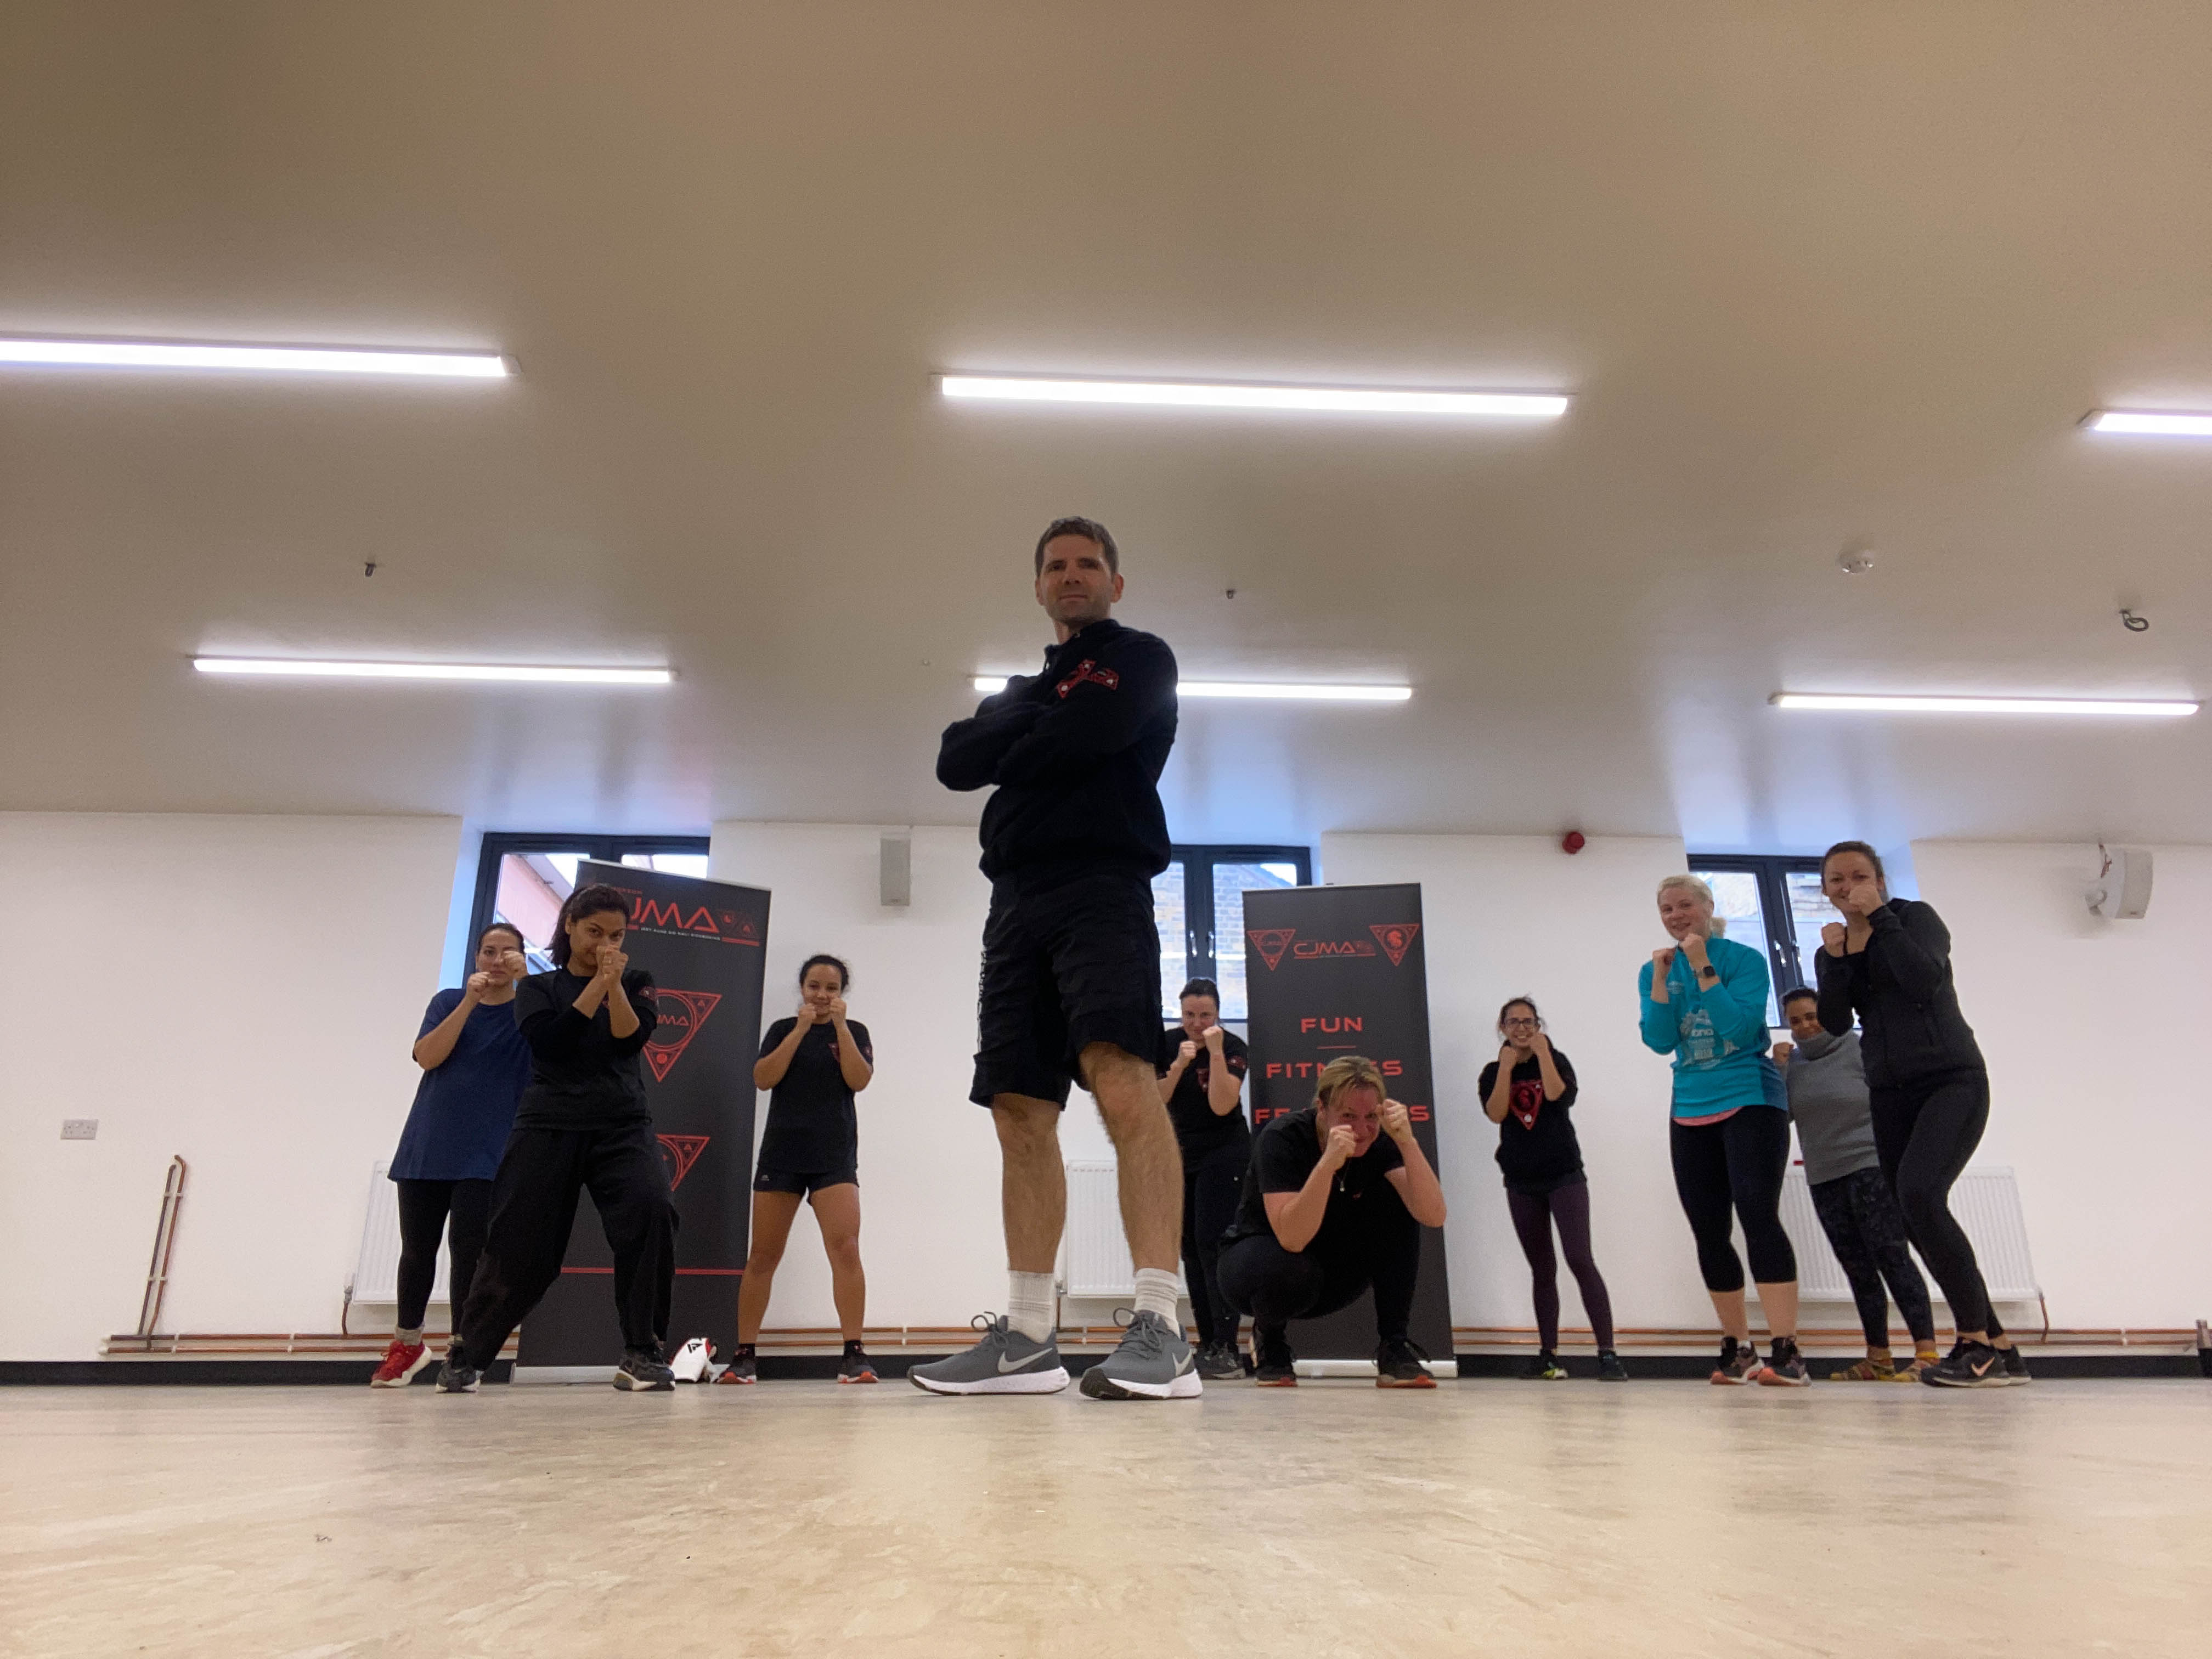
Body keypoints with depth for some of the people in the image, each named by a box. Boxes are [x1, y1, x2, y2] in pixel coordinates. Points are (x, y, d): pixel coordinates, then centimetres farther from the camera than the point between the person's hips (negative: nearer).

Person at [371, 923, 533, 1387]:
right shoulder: (448, 1002, 8)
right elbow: (426, 1056, -8)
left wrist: (525, 977, -32)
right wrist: (469, 1002, -17)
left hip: (486, 1155, -3)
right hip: (427, 1147, 3)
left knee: (469, 1252, -9)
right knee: (417, 1250, 12)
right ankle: (407, 1345, 33)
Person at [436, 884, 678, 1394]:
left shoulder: (635, 983, 11)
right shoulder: (537, 987, 10)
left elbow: (631, 1041, -6)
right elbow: (549, 1042, -9)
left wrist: (615, 986, -17)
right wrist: (596, 986, -13)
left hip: (622, 1126, 0)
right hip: (549, 1126, 0)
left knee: (652, 1211, -25)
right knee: (520, 1244, -1)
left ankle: (642, 1355, -17)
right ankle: (466, 1353, 25)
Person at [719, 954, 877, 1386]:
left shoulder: (855, 1031, 8)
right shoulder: (782, 1029, 10)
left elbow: (859, 1080, -7)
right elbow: (763, 1078, -5)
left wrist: (839, 1026, -12)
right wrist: (800, 1030, -11)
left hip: (834, 1156, -1)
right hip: (781, 1154, 1)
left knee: (845, 1249, -15)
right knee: (763, 1256, 5)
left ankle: (854, 1354, -15)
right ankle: (744, 1356, 15)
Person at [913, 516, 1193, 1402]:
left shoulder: (1140, 658, 9)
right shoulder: (1022, 687, 29)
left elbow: (1079, 737, -10)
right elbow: (957, 762, 13)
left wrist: (1015, 743, 8)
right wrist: (1030, 718, -1)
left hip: (1100, 886, -7)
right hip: (1017, 898, 7)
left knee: (1122, 1078, -24)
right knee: (1021, 1112, 1)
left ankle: (1160, 1330, -28)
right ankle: (1027, 1337, 4)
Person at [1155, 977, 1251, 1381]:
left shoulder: (1232, 1046, -13)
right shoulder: (1166, 1043, -3)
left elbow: (1222, 1105, -24)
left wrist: (1216, 1052, -28)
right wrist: (1178, 1065, -22)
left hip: (1224, 1154, -5)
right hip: (1181, 1154, 5)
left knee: (1212, 1245, -15)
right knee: (1190, 1249, 5)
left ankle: (1226, 1350, -15)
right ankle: (1207, 1345, 11)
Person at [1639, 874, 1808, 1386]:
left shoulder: (1744, 959, -4)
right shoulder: (1654, 972, 8)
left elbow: (1740, 1026, -16)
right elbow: (1659, 1042, -3)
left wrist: (1703, 968, -18)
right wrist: (1661, 979, -11)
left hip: (1750, 1100, -5)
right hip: (1690, 1112, 5)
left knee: (1758, 1214, -19)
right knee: (1709, 1232, 6)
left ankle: (1787, 1352, -18)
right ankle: (1737, 1349, 17)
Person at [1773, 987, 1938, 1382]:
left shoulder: (1859, 1048, -6)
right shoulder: (1793, 1061, 9)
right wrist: (1777, 1068, -7)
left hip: (1871, 1168, -5)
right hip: (1824, 1179, 5)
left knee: (1892, 1257, -11)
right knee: (1858, 1269, 7)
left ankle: (1927, 1353, -11)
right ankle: (1878, 1360, 12)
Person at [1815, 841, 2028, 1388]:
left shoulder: (1915, 916, -2)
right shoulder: (1831, 949, 12)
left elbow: (1923, 979, -20)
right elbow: (1835, 1024, 0)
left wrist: (1880, 917, -15)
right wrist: (1835, 960, -11)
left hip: (1953, 1080, -6)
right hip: (1890, 1093, 6)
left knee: (1919, 1192, -26)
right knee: (1918, 1219, 4)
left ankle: (1975, 1341, -16)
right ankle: (1998, 1349, 16)